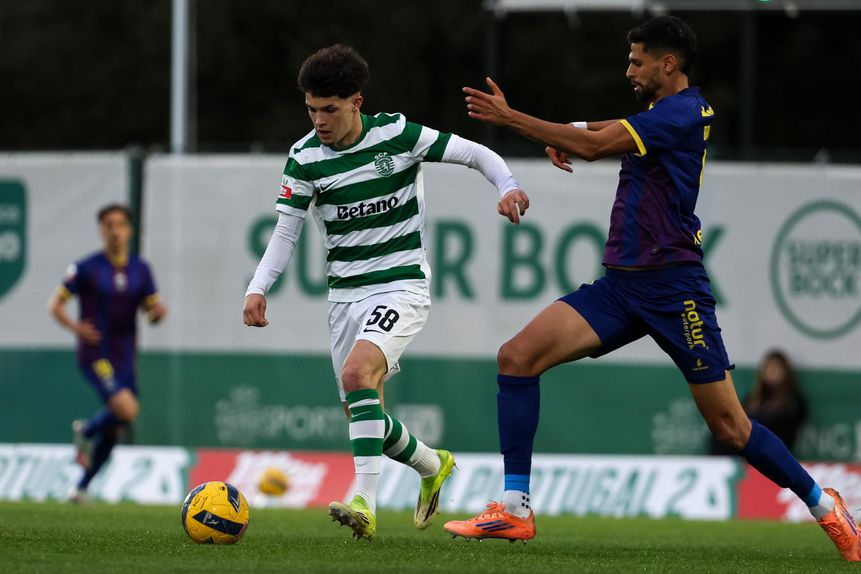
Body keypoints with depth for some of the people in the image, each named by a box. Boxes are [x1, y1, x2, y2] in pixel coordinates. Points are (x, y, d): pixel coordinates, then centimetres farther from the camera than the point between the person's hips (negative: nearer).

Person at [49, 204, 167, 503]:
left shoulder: (140, 270, 7)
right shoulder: (86, 268, -6)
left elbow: (151, 309, 11)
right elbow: (56, 304, -1)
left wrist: (158, 311, -13)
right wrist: (74, 326, -20)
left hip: (124, 356, 5)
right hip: (95, 353, -5)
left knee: (113, 430, 9)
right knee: (127, 409, -25)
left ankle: (82, 487, 26)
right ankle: (86, 432, 6)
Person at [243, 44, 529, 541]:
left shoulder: (398, 135, -9)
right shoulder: (306, 159, -2)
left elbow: (476, 154, -1)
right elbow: (286, 232, 2)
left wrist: (507, 186, -20)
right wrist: (258, 289, -12)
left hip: (402, 284, -5)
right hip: (346, 292, 5)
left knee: (357, 373, -29)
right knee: (361, 413, 7)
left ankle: (365, 503, -34)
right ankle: (432, 466, 37)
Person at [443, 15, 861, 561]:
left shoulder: (683, 113, -13)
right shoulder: (663, 115, 16)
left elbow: (593, 145, -19)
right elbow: (601, 132, 28)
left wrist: (510, 117, -15)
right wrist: (564, 136, 3)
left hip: (672, 285, -9)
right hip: (622, 285, 9)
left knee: (730, 426, -4)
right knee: (517, 357, -9)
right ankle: (515, 508, -11)